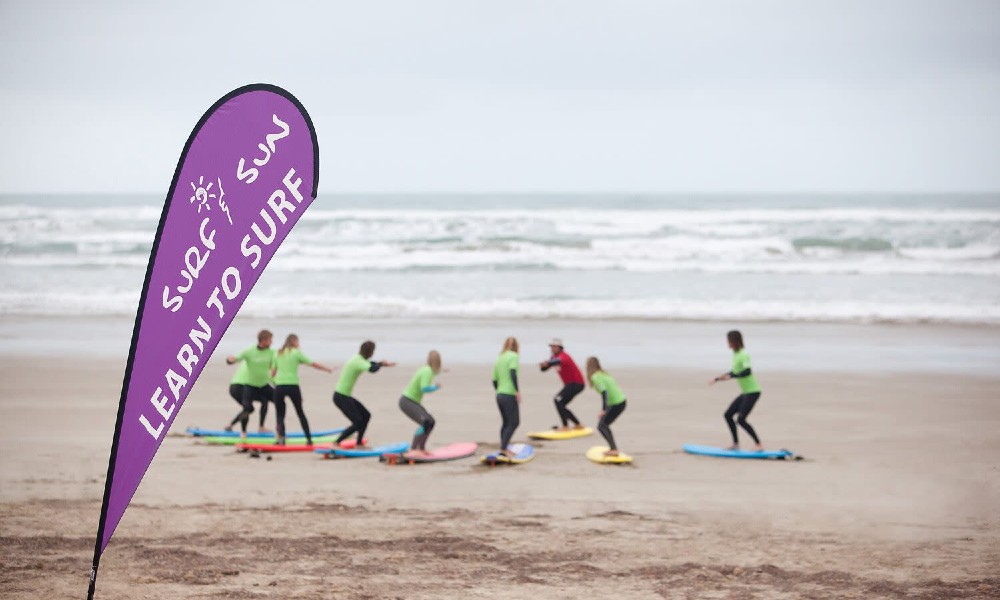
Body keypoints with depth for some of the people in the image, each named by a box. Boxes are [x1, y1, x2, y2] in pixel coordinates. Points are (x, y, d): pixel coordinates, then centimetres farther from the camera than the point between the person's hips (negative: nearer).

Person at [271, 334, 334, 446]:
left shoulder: (278, 354, 11)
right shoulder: (297, 353, 2)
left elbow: (273, 371, 8)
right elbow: (313, 364, 4)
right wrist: (328, 369, 13)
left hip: (279, 386, 1)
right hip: (293, 386, -1)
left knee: (280, 414, 8)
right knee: (300, 413, 13)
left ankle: (281, 437, -13)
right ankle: (309, 438, 11)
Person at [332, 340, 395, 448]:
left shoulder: (357, 359, 9)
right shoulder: (359, 361, -21)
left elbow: (369, 364, 30)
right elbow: (372, 369, -38)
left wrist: (383, 364, 23)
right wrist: (381, 363, -18)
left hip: (345, 396, 10)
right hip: (341, 397, -10)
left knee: (366, 415, 16)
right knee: (358, 423, -11)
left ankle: (359, 443, 22)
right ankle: (336, 443, -9)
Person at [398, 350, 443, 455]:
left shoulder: (425, 369, 8)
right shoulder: (428, 371, -19)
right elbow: (424, 389, -30)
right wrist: (436, 387, -11)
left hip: (413, 402, 10)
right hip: (407, 402, -10)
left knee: (431, 422, 16)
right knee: (425, 423, -24)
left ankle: (422, 448, 23)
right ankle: (413, 449, -25)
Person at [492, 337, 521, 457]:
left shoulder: (499, 359, 16)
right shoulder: (513, 356, -4)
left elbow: (495, 380, 16)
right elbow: (513, 373, -20)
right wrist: (517, 391, -22)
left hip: (499, 394, 8)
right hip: (510, 395, -8)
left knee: (506, 423, 15)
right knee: (514, 422, -5)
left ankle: (504, 449, 16)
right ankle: (503, 448, -12)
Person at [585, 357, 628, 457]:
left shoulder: (596, 377, -13)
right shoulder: (604, 373, 13)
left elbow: (604, 392, -25)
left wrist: (603, 410, -29)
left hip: (616, 404, -9)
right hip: (621, 401, 9)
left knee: (601, 426, -9)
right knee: (604, 425, 20)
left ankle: (614, 449, -23)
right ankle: (613, 448, 24)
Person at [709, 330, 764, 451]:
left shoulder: (744, 355, -16)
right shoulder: (735, 354, 12)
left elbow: (747, 372, -31)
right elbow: (734, 373, 26)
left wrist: (731, 376, -41)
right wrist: (717, 379, 28)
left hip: (753, 392, -10)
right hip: (745, 392, 10)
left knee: (741, 420, -15)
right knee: (728, 415, 9)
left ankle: (759, 445, -9)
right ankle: (736, 444, 15)